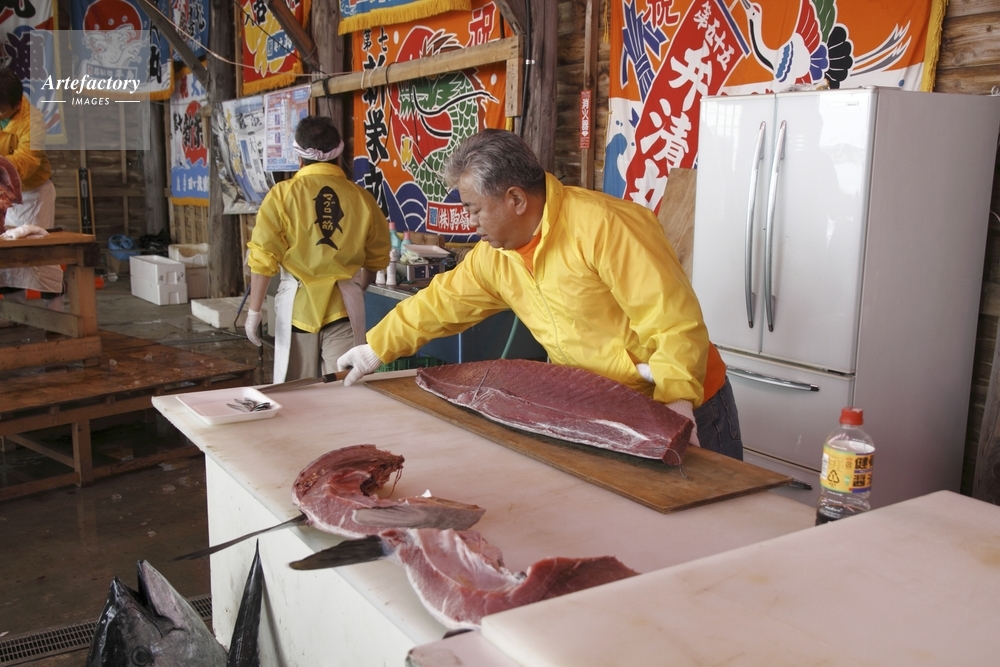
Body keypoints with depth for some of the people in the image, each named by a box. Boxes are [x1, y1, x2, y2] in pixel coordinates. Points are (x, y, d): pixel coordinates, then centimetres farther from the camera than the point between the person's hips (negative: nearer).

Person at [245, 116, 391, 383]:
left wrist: (254, 311, 0)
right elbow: (377, 258, 9)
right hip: (345, 305, 1)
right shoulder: (361, 197, 0)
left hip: (298, 304, -1)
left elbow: (263, 259, -7)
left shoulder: (283, 194, -5)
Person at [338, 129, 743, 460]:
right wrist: (376, 349, 13)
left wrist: (676, 401, -35)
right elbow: (442, 302, 11)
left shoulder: (604, 226, -24)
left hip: (682, 409, -6)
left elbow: (676, 324, -26)